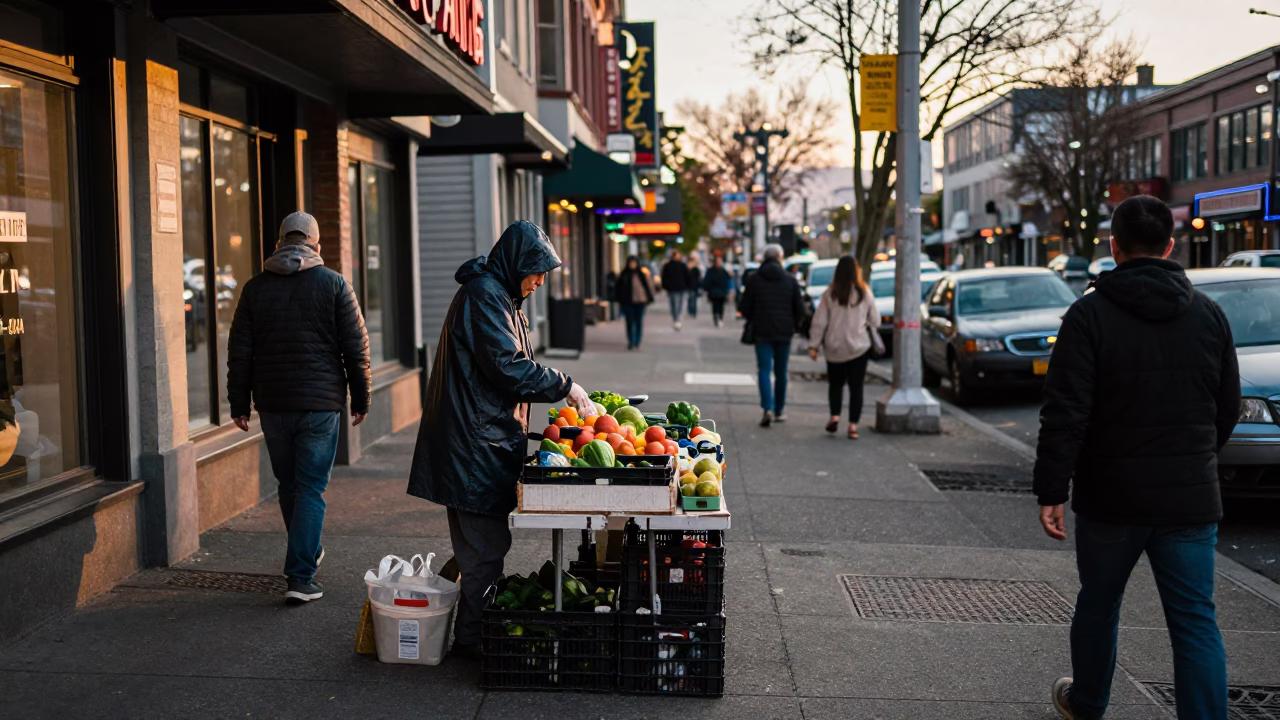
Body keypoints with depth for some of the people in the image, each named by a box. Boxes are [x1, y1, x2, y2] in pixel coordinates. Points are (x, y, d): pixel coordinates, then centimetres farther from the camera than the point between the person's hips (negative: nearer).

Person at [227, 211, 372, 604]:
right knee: (311, 488, 0)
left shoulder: (255, 288, 6)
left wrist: (239, 404, 11)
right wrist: (361, 398, 5)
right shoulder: (334, 284, -2)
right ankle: (301, 578, -4)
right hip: (321, 403, -3)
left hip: (273, 404, 3)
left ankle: (308, 553, 34)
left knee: (288, 484, 18)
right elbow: (356, 347, -3)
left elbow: (239, 352, 6)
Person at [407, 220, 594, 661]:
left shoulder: (498, 295, 19)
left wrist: (560, 393, 15)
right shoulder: (484, 295, -14)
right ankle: (473, 638, 5)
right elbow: (508, 367, -20)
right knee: (485, 544, -4)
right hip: (477, 441, -11)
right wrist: (564, 386, -12)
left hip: (486, 438, 11)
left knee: (480, 542, 15)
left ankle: (473, 632, 23)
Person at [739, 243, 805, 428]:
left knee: (764, 371, -2)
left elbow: (745, 308, -2)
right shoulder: (790, 280, -1)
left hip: (762, 332, -1)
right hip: (784, 333, 1)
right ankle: (779, 411, 19)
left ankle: (768, 408, -20)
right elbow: (799, 309, 0)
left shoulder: (754, 279, -3)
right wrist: (792, 326, 17)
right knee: (781, 372, 12)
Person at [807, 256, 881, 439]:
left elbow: (819, 321, -5)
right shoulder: (865, 293, -2)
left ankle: (835, 416, 2)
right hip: (859, 347, 0)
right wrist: (874, 336, 22)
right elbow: (875, 321, 4)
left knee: (835, 383, 17)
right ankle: (853, 425, -1)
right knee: (856, 387, 4)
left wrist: (813, 345, -1)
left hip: (834, 348, 0)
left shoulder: (830, 294, -4)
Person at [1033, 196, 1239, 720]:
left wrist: (1051, 490, -10)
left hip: (1111, 499, -2)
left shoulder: (1090, 315, -9)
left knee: (1098, 604, 17)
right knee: (1196, 622, 4)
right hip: (1191, 499, 2)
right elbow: (1228, 409, 11)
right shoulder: (1209, 314, 4)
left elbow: (1065, 415, -15)